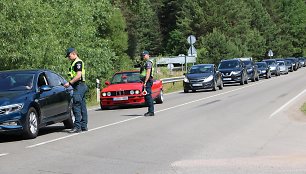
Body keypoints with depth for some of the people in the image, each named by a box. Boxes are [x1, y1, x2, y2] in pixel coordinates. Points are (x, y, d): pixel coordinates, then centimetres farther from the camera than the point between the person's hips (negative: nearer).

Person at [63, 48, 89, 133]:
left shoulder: (78, 62, -11)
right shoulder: (75, 63, 22)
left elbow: (78, 76, -20)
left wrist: (69, 83, -18)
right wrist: (71, 83, 15)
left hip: (79, 86, -11)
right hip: (80, 87, 11)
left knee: (76, 106, -13)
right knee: (82, 106, 10)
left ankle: (77, 126, -15)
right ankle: (84, 126, 14)